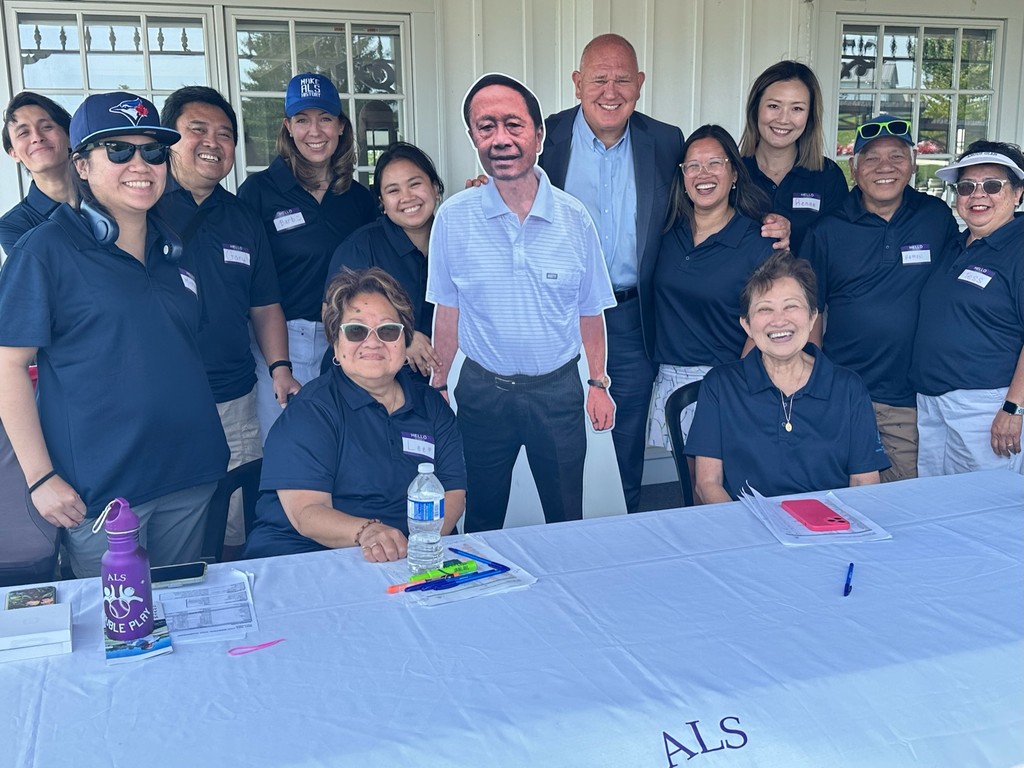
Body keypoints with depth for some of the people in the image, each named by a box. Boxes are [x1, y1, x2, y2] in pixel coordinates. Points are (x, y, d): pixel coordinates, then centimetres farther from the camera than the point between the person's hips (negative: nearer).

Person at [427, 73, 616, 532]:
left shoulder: (574, 218, -6)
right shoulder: (453, 218, -7)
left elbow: (589, 310, 3)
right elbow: (448, 310, 1)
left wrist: (598, 383, 4)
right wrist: (437, 387, 3)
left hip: (557, 389, 0)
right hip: (483, 389, 0)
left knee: (566, 519, 13)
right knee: (481, 520, 14)